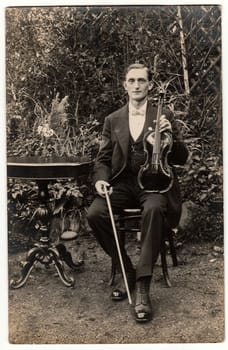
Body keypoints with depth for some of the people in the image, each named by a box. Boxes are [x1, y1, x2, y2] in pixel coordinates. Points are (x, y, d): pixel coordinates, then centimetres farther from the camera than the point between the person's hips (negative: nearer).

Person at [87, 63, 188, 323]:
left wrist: (170, 135, -15)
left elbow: (181, 159, 5)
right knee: (94, 213, -26)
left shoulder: (164, 116, 8)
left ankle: (142, 287, -31)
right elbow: (103, 158, 14)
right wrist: (101, 179, -8)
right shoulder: (112, 120, 14)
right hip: (123, 183, 3)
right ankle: (126, 271, -6)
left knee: (154, 209, -37)